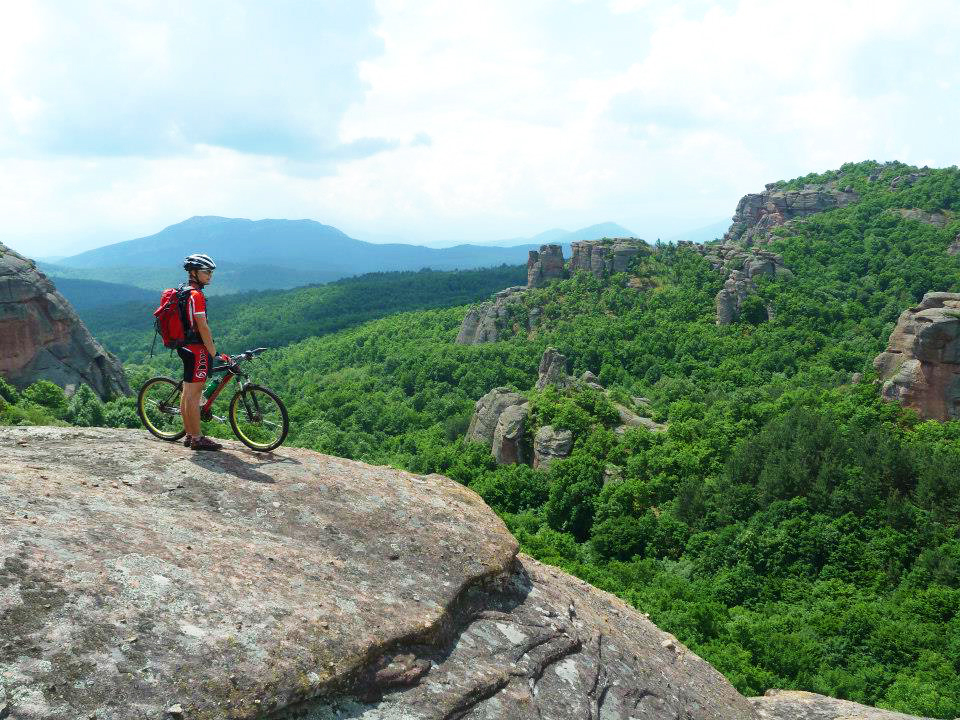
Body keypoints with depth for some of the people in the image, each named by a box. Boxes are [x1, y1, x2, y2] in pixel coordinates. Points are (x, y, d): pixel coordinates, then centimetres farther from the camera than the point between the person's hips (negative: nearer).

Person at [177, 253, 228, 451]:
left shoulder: (183, 292, 16)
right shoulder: (196, 295, -17)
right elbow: (203, 327, -19)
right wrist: (213, 352, -12)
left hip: (185, 347, 11)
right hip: (197, 349, -11)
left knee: (187, 392, 13)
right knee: (194, 393, -6)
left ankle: (190, 435, 21)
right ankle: (197, 439, -2)